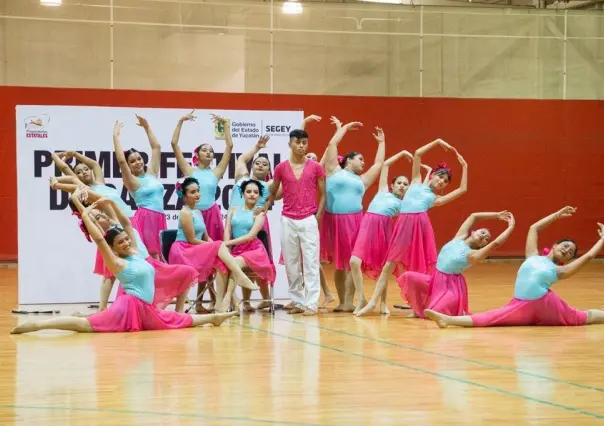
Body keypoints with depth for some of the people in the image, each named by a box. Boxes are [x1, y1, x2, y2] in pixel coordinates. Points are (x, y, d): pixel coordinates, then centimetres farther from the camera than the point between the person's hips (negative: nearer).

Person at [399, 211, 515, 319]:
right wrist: (497, 215, 11)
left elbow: (496, 243, -21)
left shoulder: (473, 255, -11)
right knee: (409, 276, -19)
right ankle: (418, 309, 3)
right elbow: (474, 216, 9)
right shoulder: (459, 238, 4)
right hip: (435, 280, 5)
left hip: (452, 287, -5)